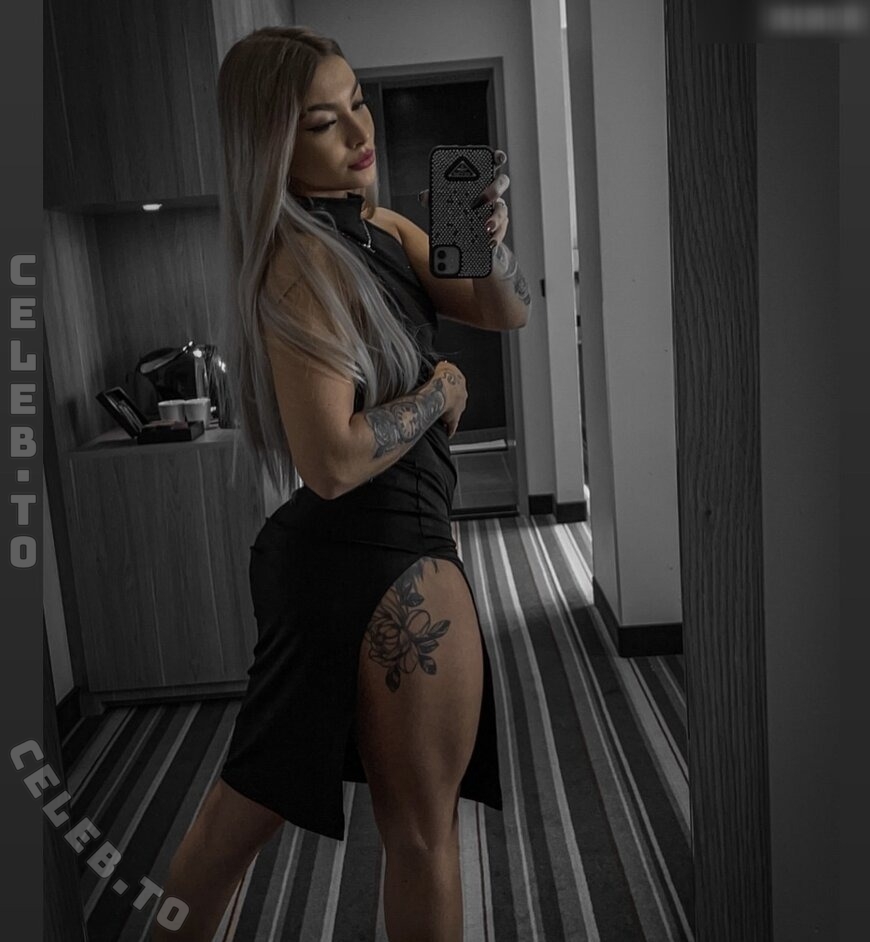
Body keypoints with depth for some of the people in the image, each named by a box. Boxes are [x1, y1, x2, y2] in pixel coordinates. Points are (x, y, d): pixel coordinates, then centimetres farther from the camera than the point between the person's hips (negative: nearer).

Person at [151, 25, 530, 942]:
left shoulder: (378, 228, 10)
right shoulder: (303, 262, -18)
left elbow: (505, 312, 9)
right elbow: (335, 461, -25)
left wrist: (487, 238, -10)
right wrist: (443, 389, -11)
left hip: (321, 554, 9)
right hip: (387, 557, -9)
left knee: (249, 801, 22)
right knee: (422, 830, 10)